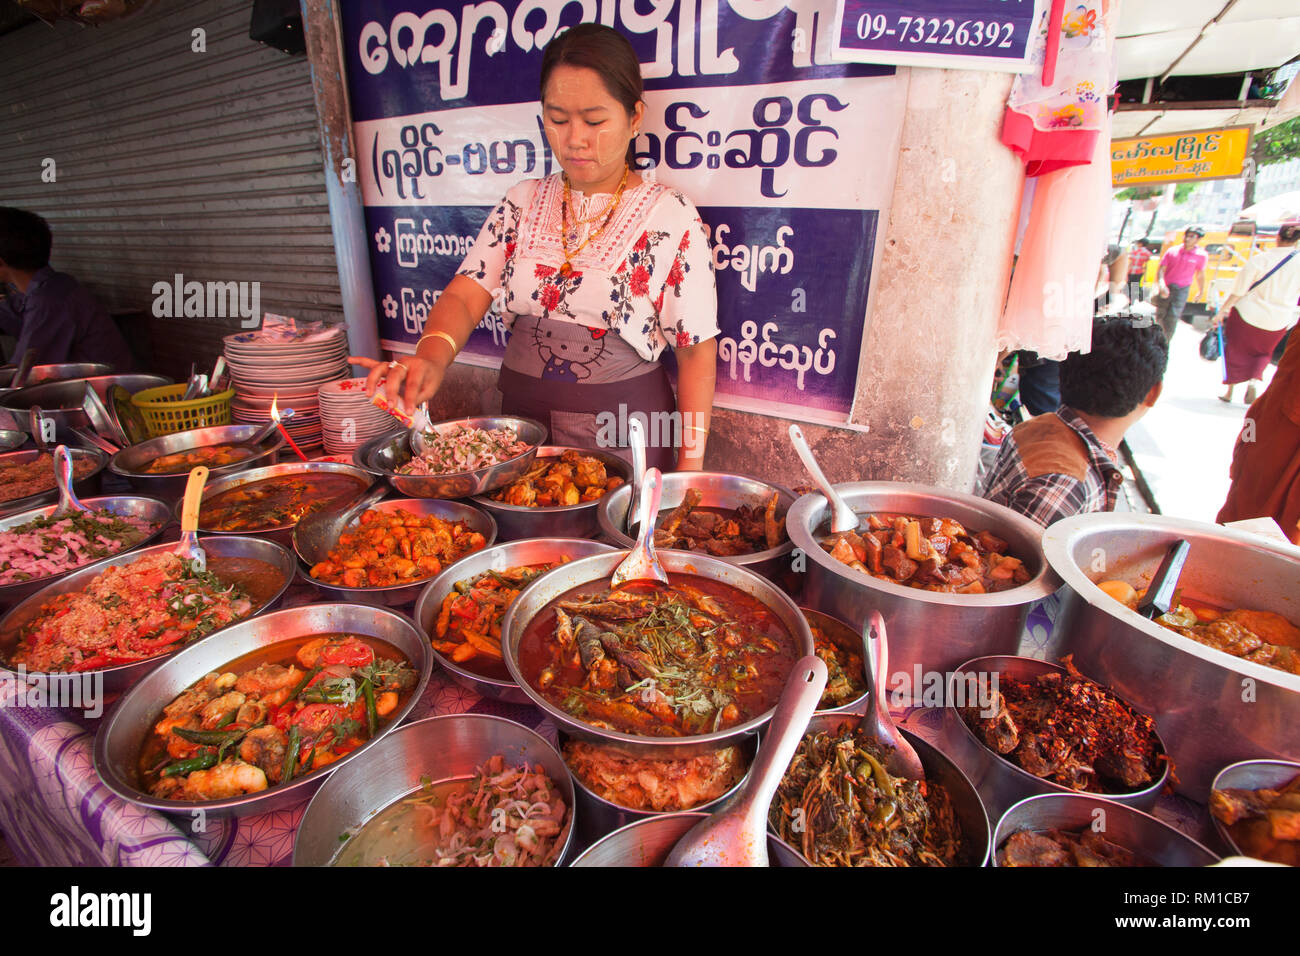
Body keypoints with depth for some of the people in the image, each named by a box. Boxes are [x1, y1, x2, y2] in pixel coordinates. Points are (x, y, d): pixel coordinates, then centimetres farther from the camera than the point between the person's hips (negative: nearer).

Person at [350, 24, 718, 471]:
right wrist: (432, 356, -25)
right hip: (523, 414, 4)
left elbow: (697, 350, -7)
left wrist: (690, 466, -11)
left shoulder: (672, 216, -7)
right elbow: (465, 295, -3)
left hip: (625, 430, -3)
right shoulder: (522, 203, 5)